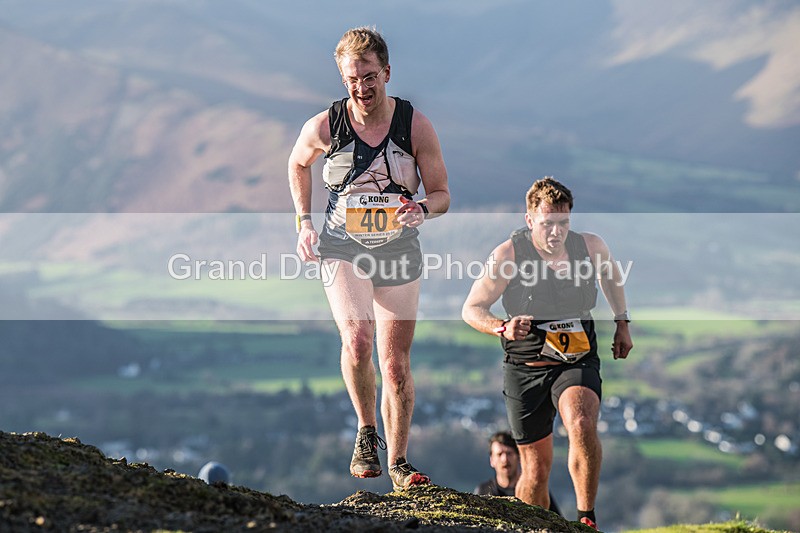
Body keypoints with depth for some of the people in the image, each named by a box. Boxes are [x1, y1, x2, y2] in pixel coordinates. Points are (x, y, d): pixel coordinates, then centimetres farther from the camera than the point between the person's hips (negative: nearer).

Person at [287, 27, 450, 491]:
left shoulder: (416, 125, -10)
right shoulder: (324, 127, -10)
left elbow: (442, 194, -3)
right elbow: (298, 164, 14)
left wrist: (422, 210, -25)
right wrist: (304, 222, 6)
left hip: (399, 250, 1)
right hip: (343, 247, -1)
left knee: (396, 362, 4)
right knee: (357, 341, -24)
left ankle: (399, 463, 18)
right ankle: (367, 431, 1)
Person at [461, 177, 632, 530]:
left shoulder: (591, 247, -4)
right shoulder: (507, 255, -12)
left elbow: (609, 272, 21)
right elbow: (471, 309, -6)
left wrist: (621, 323, 19)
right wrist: (503, 328, -25)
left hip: (578, 363, 0)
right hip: (525, 368, 0)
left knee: (582, 425, -31)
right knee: (536, 468, 4)